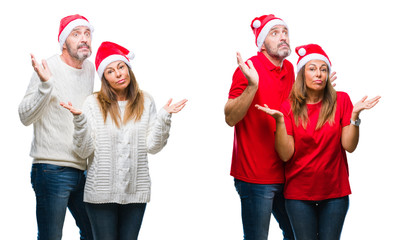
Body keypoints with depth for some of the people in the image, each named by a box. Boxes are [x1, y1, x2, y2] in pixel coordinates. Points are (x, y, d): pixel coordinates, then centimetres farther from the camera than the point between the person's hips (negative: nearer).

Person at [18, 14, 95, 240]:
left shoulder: (89, 68, 12)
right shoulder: (48, 68, -10)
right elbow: (26, 117, -17)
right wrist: (45, 84, -29)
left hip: (81, 169, 7)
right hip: (52, 170, -7)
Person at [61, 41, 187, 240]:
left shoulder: (145, 102, 6)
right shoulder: (94, 103, -1)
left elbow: (153, 146, 1)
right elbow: (84, 151, -6)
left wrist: (164, 116, -9)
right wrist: (79, 118, -19)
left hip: (136, 192, 2)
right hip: (101, 193, -2)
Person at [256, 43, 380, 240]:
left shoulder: (341, 100, -1)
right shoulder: (289, 107, -2)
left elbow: (349, 146, -7)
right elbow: (286, 155, -10)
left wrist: (354, 115, -18)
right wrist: (279, 121, -20)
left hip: (335, 191, 1)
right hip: (299, 194, 0)